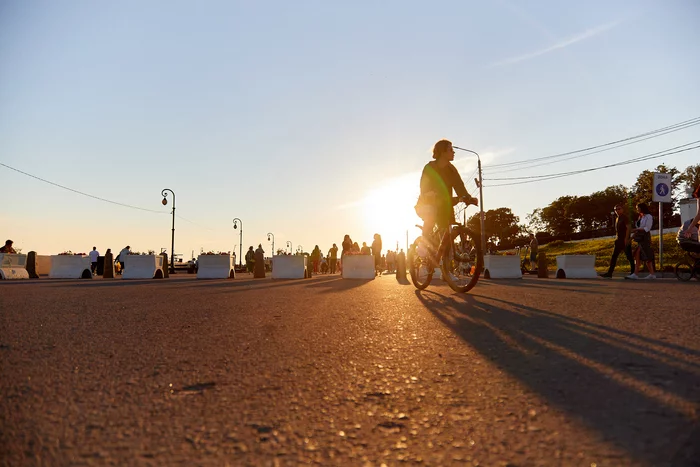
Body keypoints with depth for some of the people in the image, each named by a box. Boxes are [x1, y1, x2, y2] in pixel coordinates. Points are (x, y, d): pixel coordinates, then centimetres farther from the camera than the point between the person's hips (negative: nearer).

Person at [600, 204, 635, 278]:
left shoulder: (625, 218, -6)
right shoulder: (617, 219, 17)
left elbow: (628, 228, -15)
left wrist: (626, 239, -22)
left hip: (625, 240, -8)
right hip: (618, 240, 8)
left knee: (629, 256, -2)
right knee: (614, 256, 3)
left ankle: (633, 272, 6)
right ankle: (609, 272, 1)